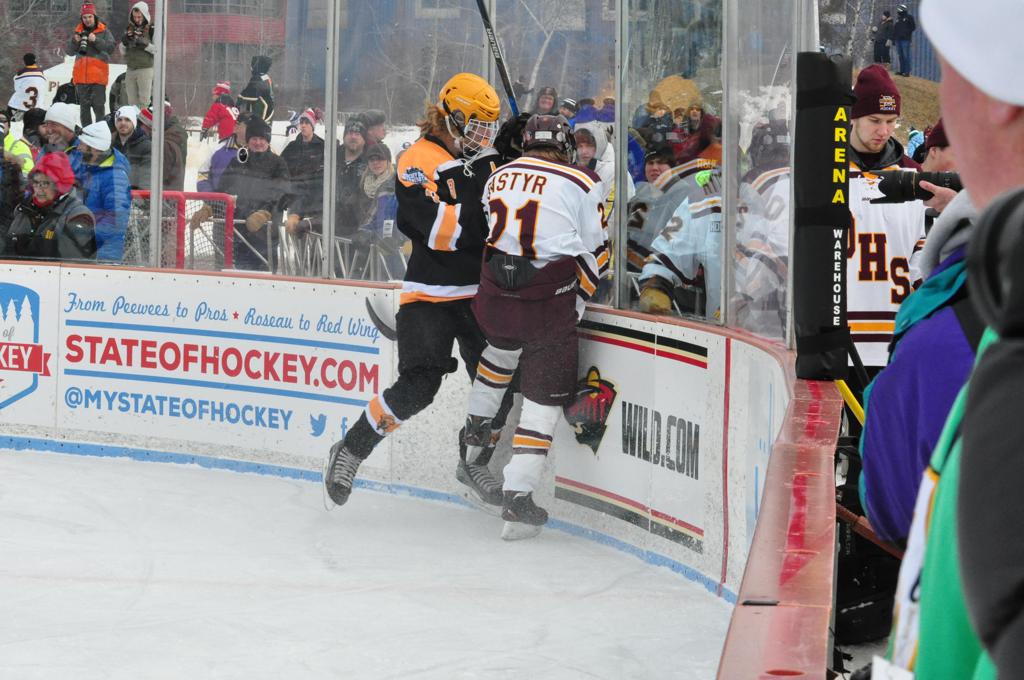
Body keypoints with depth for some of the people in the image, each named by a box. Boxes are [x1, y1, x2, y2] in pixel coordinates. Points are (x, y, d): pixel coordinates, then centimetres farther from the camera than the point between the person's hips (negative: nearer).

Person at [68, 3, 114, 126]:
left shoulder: (103, 32, 2)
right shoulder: (78, 31, 12)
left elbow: (110, 47, -10)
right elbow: (70, 51, 10)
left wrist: (96, 40, -21)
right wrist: (74, 41, -11)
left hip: (98, 75, -4)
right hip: (81, 76, 4)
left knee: (98, 105, -7)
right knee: (84, 105, 8)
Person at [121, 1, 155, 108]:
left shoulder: (152, 29, -3)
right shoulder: (129, 29, 13)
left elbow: (157, 50, -7)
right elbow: (123, 51, 16)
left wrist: (145, 44, -21)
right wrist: (124, 42, -4)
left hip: (145, 69, -5)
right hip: (130, 70, 5)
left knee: (143, 101, -7)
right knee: (131, 102, 5)